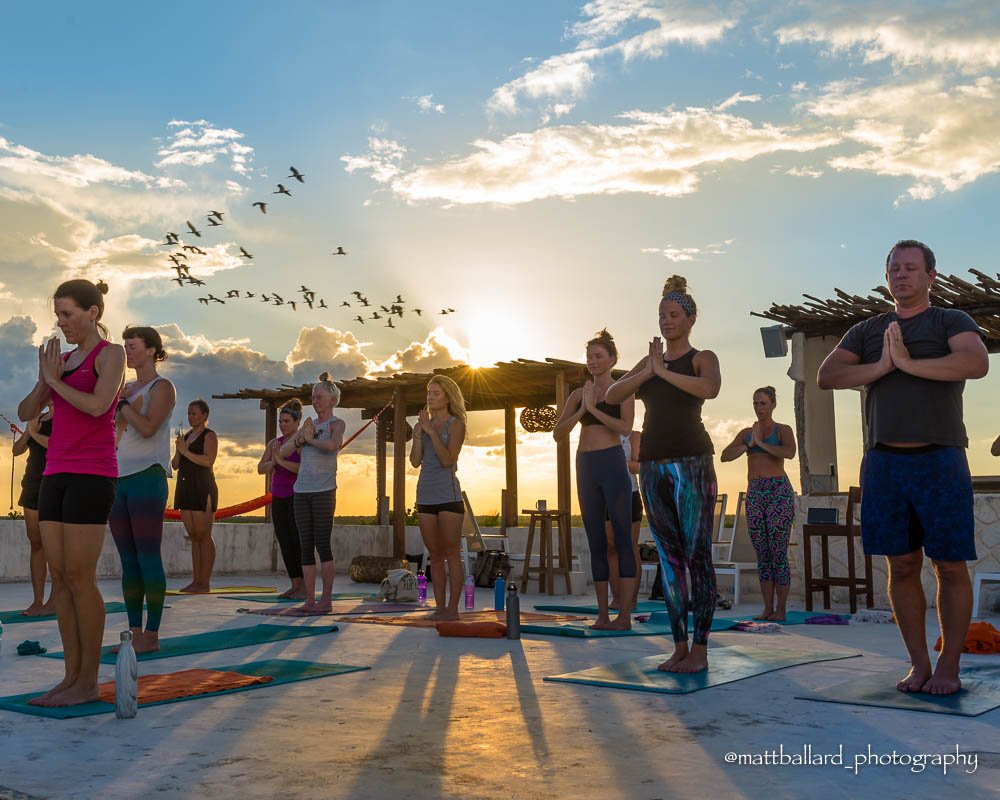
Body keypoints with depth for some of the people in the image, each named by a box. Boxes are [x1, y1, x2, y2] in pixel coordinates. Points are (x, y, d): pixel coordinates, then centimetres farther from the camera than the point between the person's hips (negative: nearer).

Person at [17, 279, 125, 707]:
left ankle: (89, 680, -1)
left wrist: (55, 380, -5)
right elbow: (26, 413, 16)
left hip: (92, 474, -8)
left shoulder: (111, 354, -3)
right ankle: (71, 676, 9)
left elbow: (97, 406, -20)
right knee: (59, 578, 4)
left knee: (79, 578, -9)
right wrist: (44, 380, -2)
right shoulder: (63, 360, 20)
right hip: (57, 474, 8)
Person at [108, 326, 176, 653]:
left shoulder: (162, 387, -1)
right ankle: (135, 633, 11)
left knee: (148, 558, -8)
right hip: (118, 478, 7)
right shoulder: (127, 388, 19)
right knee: (128, 562, 6)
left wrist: (120, 401, -8)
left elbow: (148, 428, -15)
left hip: (147, 476, -7)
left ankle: (152, 634, -4)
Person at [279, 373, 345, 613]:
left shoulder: (337, 424, 2)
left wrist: (311, 439, -5)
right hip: (302, 490, 6)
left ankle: (326, 600, 0)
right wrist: (302, 439, -3)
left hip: (323, 490, -6)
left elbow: (332, 445, -21)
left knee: (322, 544, -6)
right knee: (305, 546, 4)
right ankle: (310, 599, 8)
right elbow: (283, 451, 14)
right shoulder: (309, 424, 19)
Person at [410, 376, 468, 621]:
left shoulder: (456, 424, -2)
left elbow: (448, 460, -13)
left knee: (452, 553, -4)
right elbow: (415, 461, 5)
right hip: (426, 495, 6)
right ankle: (440, 607, 12)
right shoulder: (424, 423, 12)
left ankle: (452, 608, -1)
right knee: (435, 555, 8)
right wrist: (417, 433, -5)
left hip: (448, 495, -6)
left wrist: (431, 432, -15)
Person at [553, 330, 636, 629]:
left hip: (612, 463, -5)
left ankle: (625, 616, -6)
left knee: (622, 539, -6)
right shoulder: (578, 394, 13)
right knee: (596, 543, 5)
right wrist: (582, 410, -6)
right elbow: (558, 433, 6)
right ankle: (603, 615, 9)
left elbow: (625, 427, -13)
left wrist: (594, 409, -12)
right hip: (585, 466, 5)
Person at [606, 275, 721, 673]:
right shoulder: (649, 361, 18)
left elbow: (710, 389, -20)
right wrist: (648, 371, -9)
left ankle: (700, 649, 0)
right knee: (669, 556, 6)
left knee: (697, 554, -5)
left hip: (692, 461, -5)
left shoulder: (702, 357, 4)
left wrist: (664, 371, -14)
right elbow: (612, 395, 4)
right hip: (653, 465, 5)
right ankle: (680, 647, 11)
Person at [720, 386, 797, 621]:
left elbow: (790, 453, -18)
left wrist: (761, 443, -11)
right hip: (754, 494, 4)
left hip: (779, 492, -4)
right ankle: (768, 608, 11)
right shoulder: (746, 433, 14)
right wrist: (749, 444, -9)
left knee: (779, 554, -5)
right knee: (762, 555, 6)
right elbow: (725, 456, 2)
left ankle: (781, 609, 1)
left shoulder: (783, 430, 3)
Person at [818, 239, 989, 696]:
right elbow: (826, 376, 2)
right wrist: (882, 366, -9)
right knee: (901, 566, 5)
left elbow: (977, 363, -16)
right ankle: (918, 665, 13)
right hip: (884, 462, 3)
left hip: (939, 460, -3)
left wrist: (909, 363, -13)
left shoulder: (951, 322, 5)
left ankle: (948, 667, 9)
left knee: (950, 566, 0)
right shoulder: (866, 331, 16)